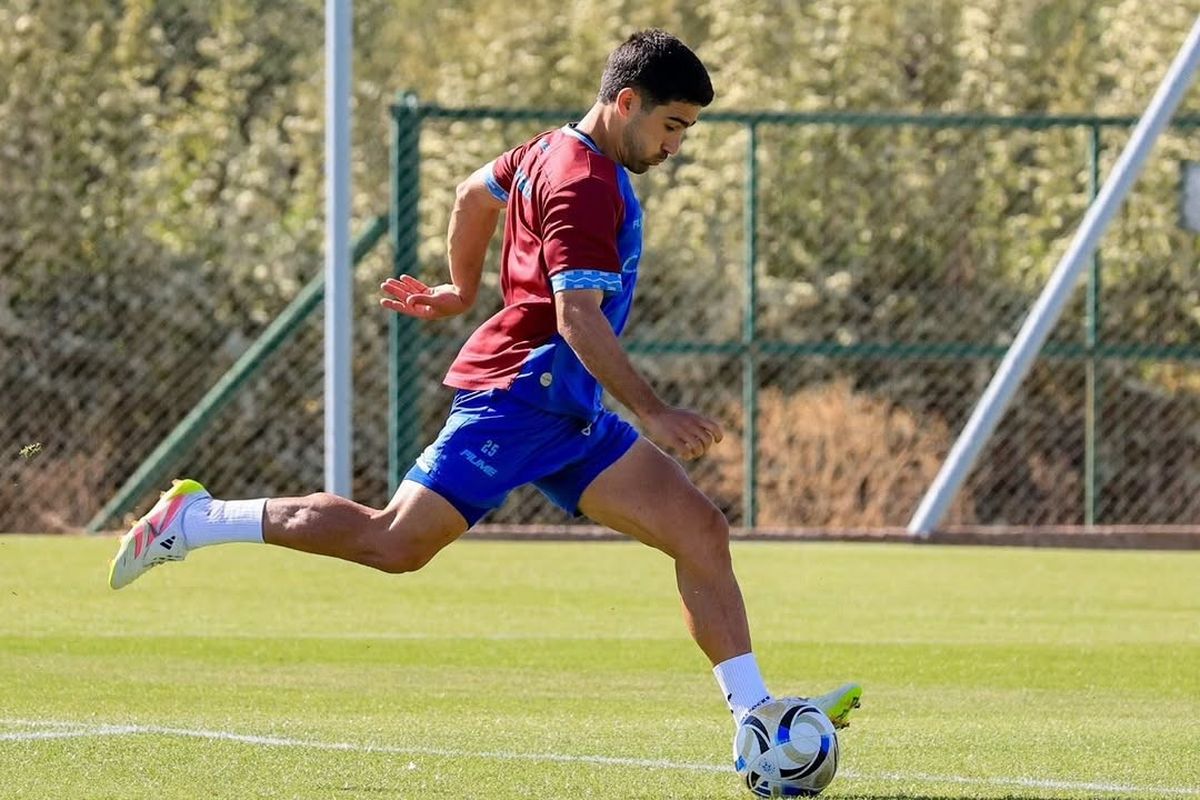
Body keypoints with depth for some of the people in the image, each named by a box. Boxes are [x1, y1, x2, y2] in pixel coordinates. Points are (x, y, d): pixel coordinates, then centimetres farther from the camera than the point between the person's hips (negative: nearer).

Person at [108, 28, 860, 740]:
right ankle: (196, 519, 2)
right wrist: (653, 413, -24)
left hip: (568, 414, 10)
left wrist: (464, 290, 43)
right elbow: (579, 317, -23)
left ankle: (756, 715, -5)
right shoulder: (585, 184, -16)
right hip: (522, 389, -10)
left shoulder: (557, 151, 15)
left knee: (702, 531, -1)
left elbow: (476, 192, 32)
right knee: (397, 542, -11)